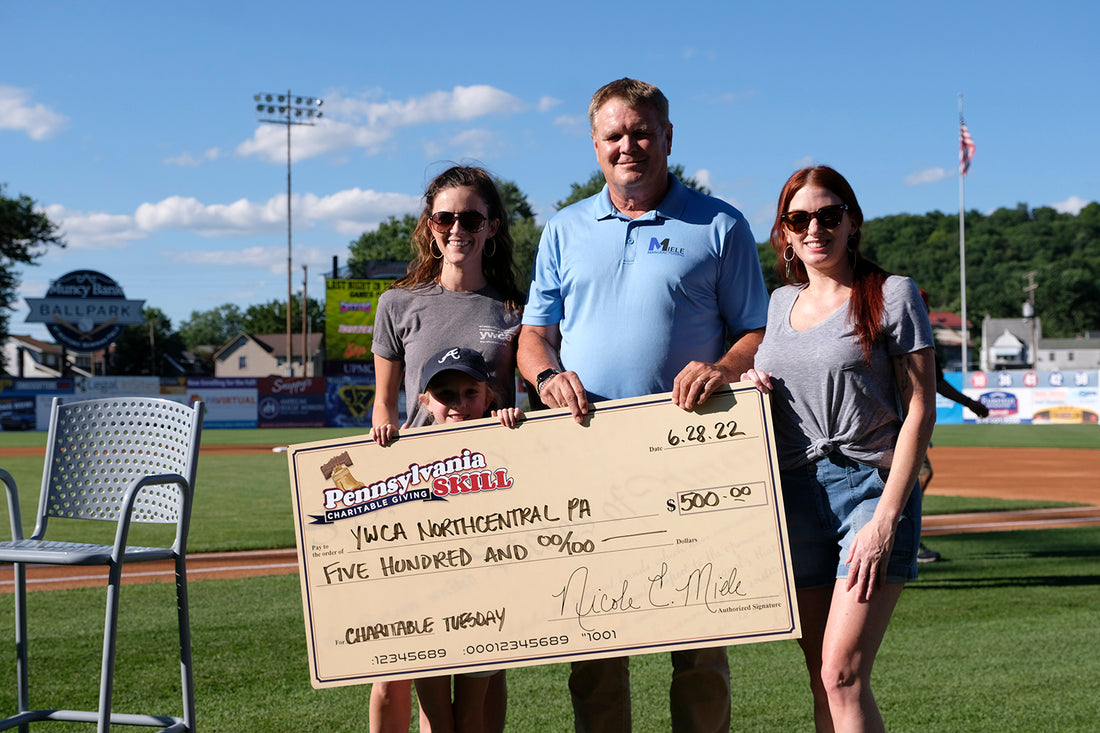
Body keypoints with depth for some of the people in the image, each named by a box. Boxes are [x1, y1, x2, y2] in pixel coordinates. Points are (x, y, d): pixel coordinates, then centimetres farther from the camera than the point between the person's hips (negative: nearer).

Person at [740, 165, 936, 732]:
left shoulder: (891, 295, -1)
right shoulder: (781, 303, 15)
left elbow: (919, 410, -6)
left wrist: (885, 519, -14)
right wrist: (751, 383, 4)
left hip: (873, 487, -5)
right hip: (796, 495, 5)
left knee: (842, 673, -16)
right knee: (821, 681, 5)